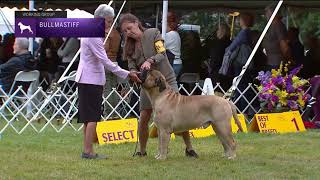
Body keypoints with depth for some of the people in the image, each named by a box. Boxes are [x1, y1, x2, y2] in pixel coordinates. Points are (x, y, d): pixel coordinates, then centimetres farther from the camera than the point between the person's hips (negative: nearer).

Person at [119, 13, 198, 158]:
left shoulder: (153, 33, -6)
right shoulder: (130, 46, 6)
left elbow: (161, 53, -16)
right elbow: (132, 67, 1)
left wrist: (150, 61, -35)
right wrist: (134, 74, -23)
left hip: (166, 79, -4)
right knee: (144, 118, -3)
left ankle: (189, 148, 3)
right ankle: (142, 151, 11)